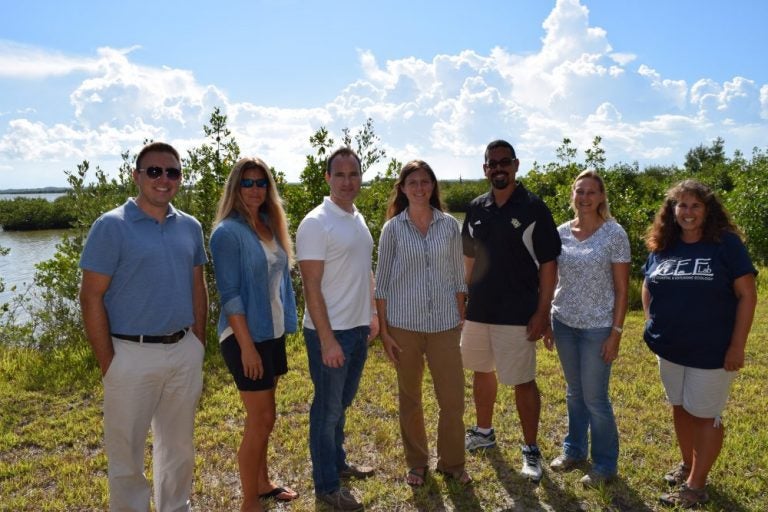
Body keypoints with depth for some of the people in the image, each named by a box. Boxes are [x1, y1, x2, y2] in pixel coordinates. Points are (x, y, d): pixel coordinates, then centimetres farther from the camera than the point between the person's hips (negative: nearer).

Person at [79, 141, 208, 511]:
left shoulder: (190, 227, 5)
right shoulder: (111, 226, -10)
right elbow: (91, 297, -10)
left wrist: (198, 345, 8)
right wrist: (107, 364, -12)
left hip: (184, 352, 5)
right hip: (133, 355, -5)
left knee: (179, 446, 19)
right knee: (126, 452, 10)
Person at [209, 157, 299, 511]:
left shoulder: (270, 227, 9)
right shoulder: (228, 232, -13)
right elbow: (229, 294, -17)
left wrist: (283, 328, 12)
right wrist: (246, 345, -20)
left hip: (272, 333, 7)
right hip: (246, 337, -7)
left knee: (261, 417, 18)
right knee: (262, 419, -1)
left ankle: (262, 483, 34)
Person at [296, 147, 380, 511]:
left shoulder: (358, 219, 8)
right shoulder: (316, 223, -16)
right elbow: (311, 287, -19)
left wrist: (372, 314, 15)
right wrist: (327, 340, -20)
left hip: (359, 330, 8)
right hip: (330, 333, -7)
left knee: (342, 404, 21)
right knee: (327, 409, 6)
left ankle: (337, 463, 39)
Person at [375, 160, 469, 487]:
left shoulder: (450, 226, 2)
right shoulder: (393, 228, -2)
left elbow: (458, 277, 7)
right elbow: (382, 282, -1)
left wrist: (461, 321, 5)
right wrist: (383, 329, -4)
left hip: (444, 324, 1)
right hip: (404, 325, -1)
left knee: (453, 398, 5)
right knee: (410, 398, 13)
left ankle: (452, 463, 27)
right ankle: (417, 463, 31)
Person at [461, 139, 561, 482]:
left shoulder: (533, 208, -8)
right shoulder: (476, 208, 6)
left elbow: (548, 264, -9)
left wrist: (542, 312, -13)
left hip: (517, 314, -5)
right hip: (478, 310, 5)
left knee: (523, 382, 3)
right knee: (481, 371, 18)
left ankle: (531, 450, 20)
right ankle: (484, 431, 38)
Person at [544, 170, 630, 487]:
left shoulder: (614, 234, -9)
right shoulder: (561, 233, 2)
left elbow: (622, 289, -8)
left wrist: (616, 332, -12)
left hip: (597, 327, -4)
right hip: (563, 323, 4)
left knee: (595, 398, 4)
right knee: (574, 392, 18)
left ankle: (604, 463, 23)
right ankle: (574, 449, 35)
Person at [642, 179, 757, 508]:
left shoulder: (726, 243, -12)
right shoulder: (661, 246, 1)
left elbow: (747, 295, -12)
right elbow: (648, 287, 14)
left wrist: (737, 345, -15)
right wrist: (652, 326, 3)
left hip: (712, 350, -5)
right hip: (670, 348, 5)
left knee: (705, 415, 7)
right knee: (680, 407, 18)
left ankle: (696, 485, 20)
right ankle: (688, 465, 39)